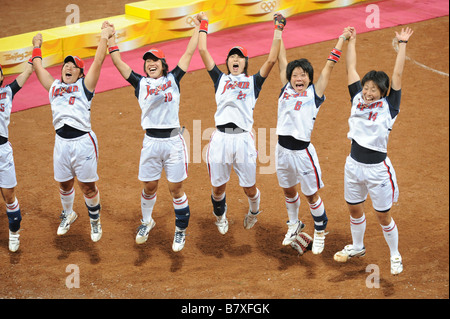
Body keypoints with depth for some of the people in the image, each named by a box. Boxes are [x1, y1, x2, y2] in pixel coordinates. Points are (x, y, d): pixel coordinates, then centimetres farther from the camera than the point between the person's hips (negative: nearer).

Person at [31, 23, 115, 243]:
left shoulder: (85, 86, 7)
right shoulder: (54, 86, 17)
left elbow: (98, 62, 0)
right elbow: (37, 67, 27)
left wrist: (104, 38, 5)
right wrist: (37, 46, 37)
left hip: (83, 141, -4)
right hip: (61, 142, 4)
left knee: (87, 186, 0)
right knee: (64, 184, 14)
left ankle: (95, 220, 20)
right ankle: (68, 214, 39)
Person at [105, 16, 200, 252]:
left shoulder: (173, 79, 8)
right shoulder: (141, 83, 9)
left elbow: (189, 53, 13)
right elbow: (118, 62, 10)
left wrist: (197, 29, 17)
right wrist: (110, 38, 12)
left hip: (173, 140, -1)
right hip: (151, 142, 1)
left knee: (176, 188, 2)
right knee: (149, 187, 11)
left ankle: (181, 230, 16)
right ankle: (146, 222, 36)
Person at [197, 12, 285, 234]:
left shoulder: (253, 82, 16)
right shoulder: (220, 79, 19)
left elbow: (271, 60, 5)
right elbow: (203, 51, 16)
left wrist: (278, 31, 5)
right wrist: (204, 25, 22)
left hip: (243, 138, -1)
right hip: (220, 138, 1)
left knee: (249, 188, 6)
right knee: (218, 187, 9)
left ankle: (254, 210, 39)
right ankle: (220, 218, 38)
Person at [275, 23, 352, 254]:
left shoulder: (314, 94, -3)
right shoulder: (286, 89, 6)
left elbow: (329, 66, -2)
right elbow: (281, 59, 11)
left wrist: (342, 39, -3)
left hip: (303, 151, -4)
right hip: (282, 148, 4)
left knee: (311, 195, 7)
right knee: (288, 190, 21)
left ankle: (320, 231, 28)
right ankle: (294, 224, 45)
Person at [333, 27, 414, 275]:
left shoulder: (388, 106, -9)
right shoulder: (357, 99, 1)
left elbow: (397, 75, -14)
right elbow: (351, 69, 6)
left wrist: (402, 44, -14)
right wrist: (351, 41, 8)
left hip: (377, 168, -5)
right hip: (354, 164, 5)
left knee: (383, 216, 6)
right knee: (354, 209, 20)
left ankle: (395, 255, 26)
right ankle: (357, 247, 42)